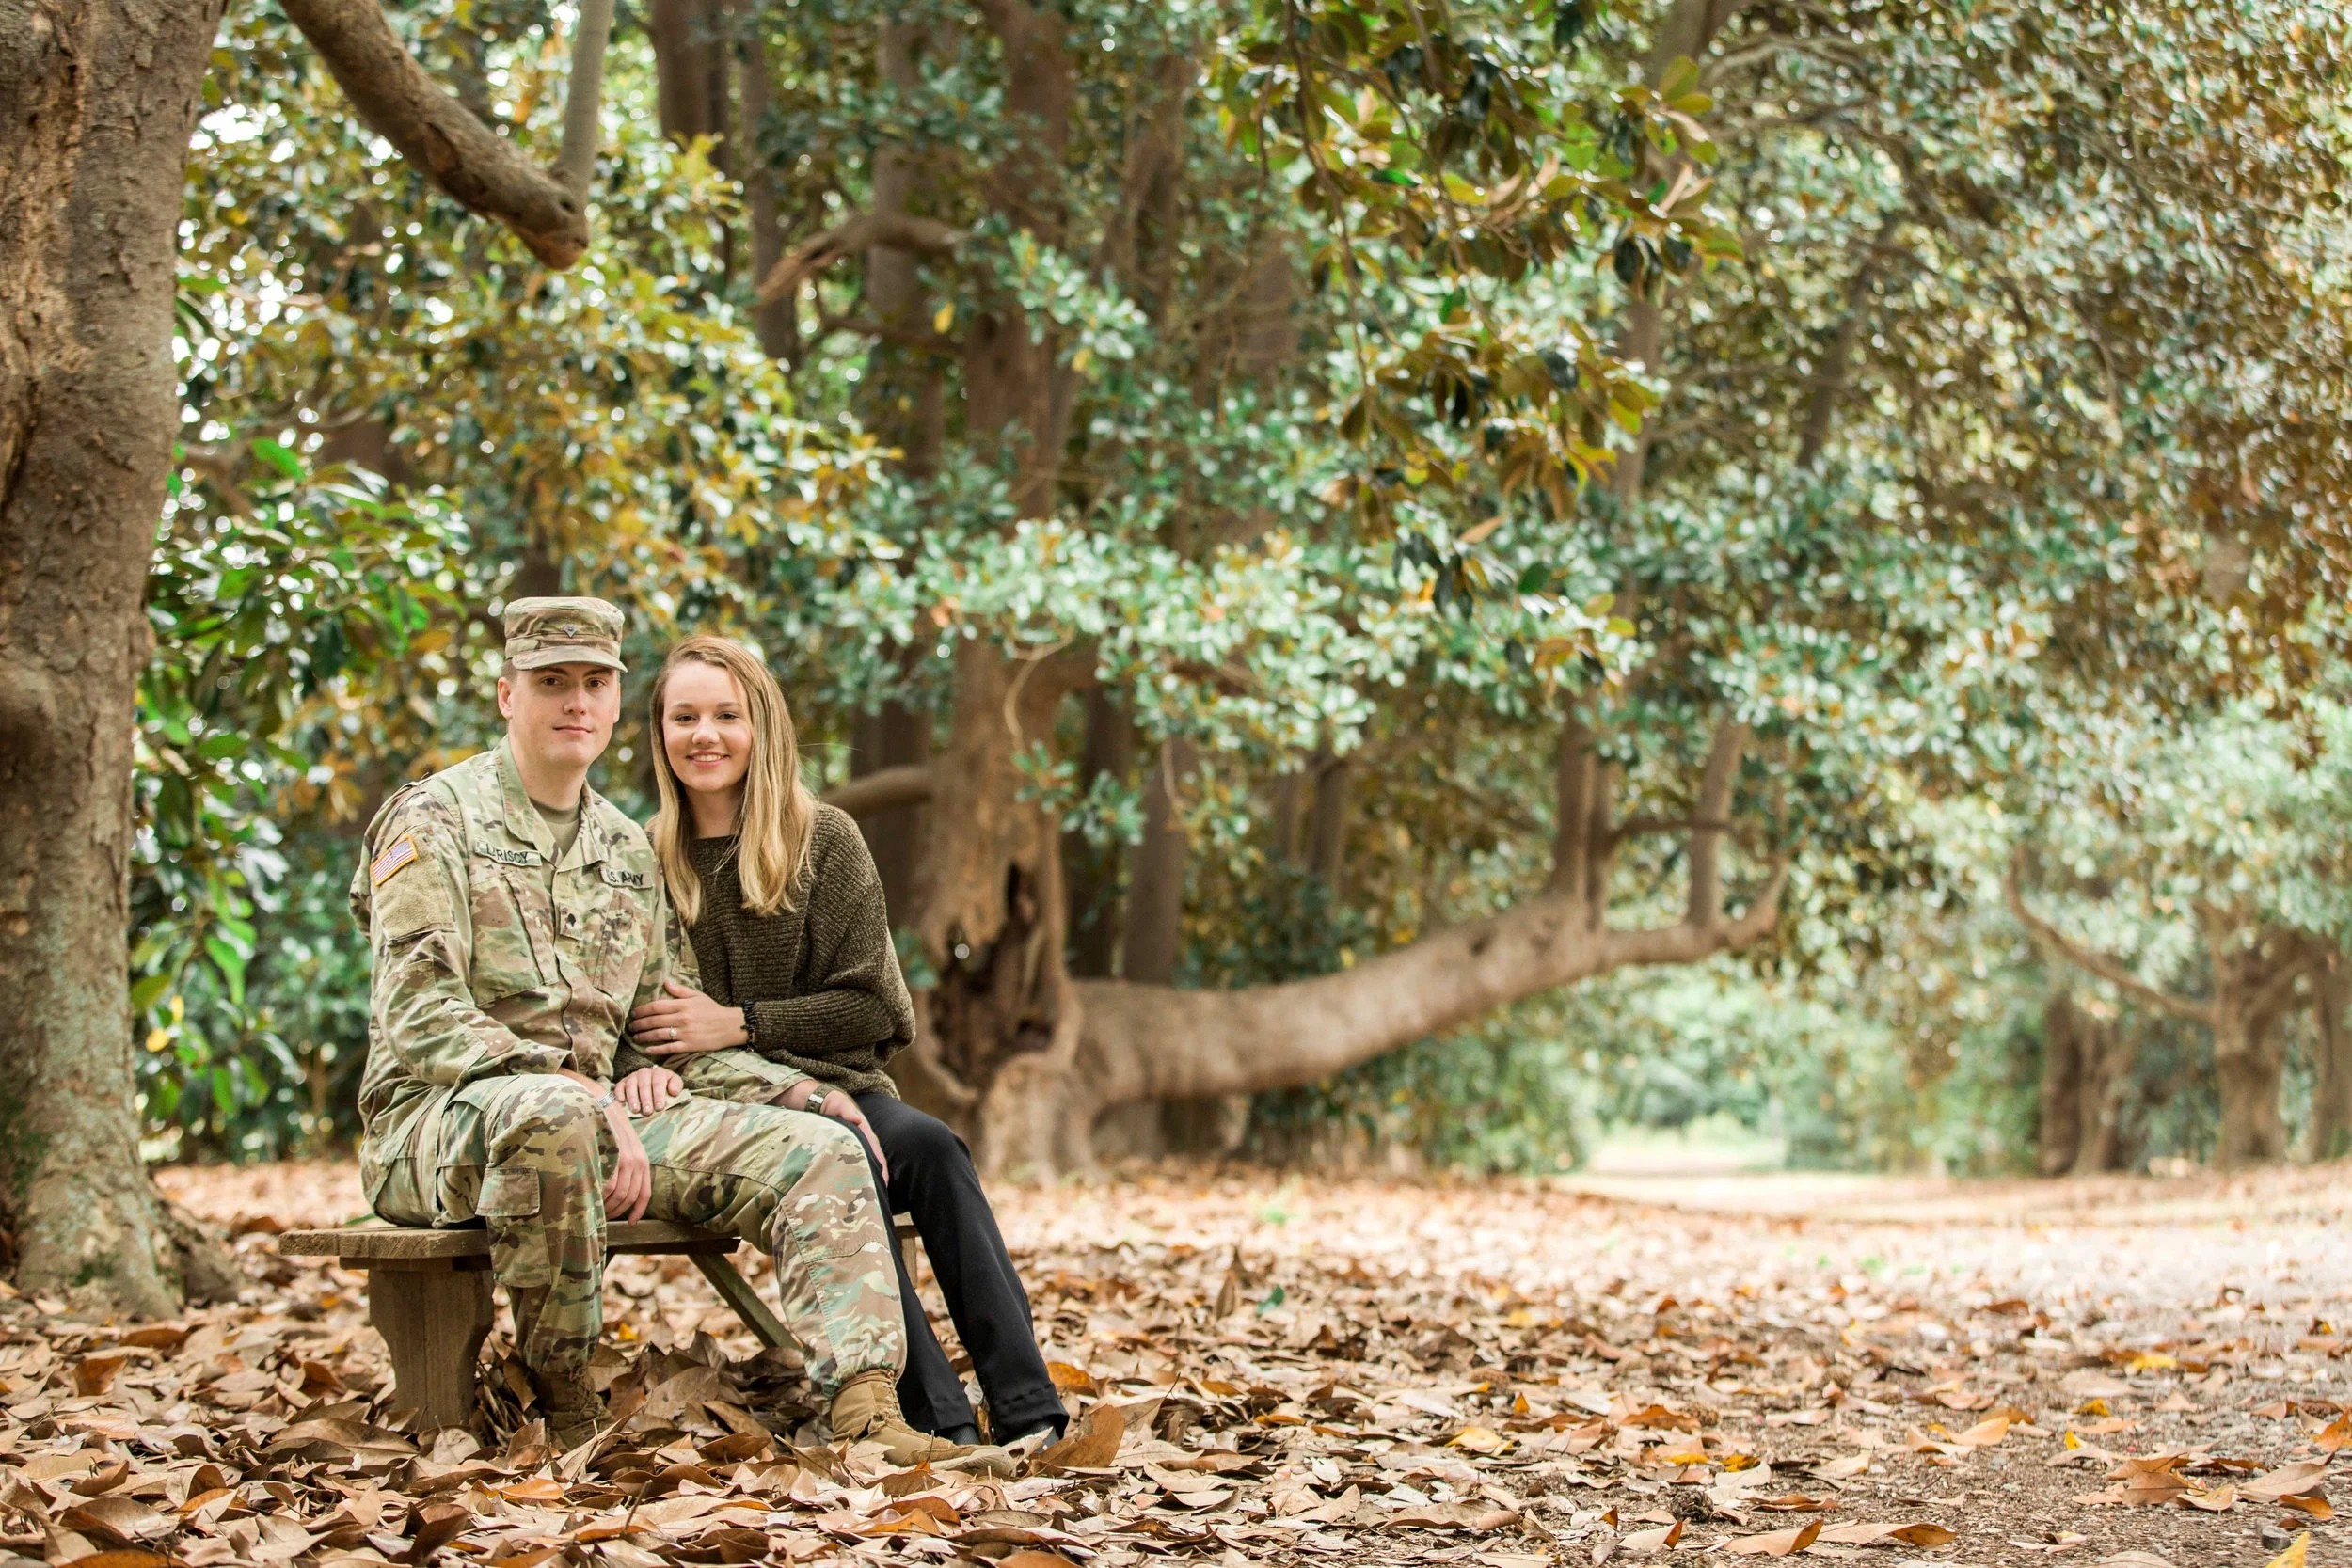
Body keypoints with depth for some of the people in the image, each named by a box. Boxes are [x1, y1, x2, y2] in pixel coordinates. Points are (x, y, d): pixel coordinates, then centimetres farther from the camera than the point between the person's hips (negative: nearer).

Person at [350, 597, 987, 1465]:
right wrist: (571, 1081, -24)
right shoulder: (434, 821, -2)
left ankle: (863, 1405, -26)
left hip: (597, 1112, 7)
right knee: (552, 1115, -42)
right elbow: (419, 1017, -14)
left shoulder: (628, 849, 19)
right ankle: (562, 1401, -25)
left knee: (819, 1152, -10)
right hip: (438, 1123, -7)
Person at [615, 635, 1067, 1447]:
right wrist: (648, 1065, -17)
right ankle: (941, 1423, -41)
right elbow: (624, 1008, 7)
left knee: (929, 1147, -32)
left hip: (841, 1089, 1)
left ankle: (1029, 1416, -37)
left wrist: (738, 1025, -10)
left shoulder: (823, 840, 6)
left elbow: (869, 1006, 2)